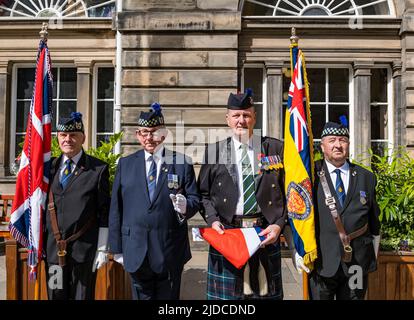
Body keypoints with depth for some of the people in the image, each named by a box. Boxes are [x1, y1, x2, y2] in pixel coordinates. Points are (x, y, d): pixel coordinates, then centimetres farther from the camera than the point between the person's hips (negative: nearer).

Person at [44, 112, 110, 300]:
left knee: (82, 296, 8)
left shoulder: (98, 169, -4)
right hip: (53, 248, 3)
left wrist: (102, 249, -7)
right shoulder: (49, 167, 7)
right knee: (55, 296, 13)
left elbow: (104, 213, -4)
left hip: (85, 249, -3)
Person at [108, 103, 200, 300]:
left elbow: (195, 200, 1)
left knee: (169, 297, 11)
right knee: (142, 296, 13)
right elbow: (116, 208, 5)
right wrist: (117, 247, 2)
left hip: (170, 251, -1)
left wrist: (185, 206, -22)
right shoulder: (125, 164, 6)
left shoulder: (182, 163, 1)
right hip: (136, 251, 2)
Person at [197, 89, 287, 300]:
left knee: (265, 291, 8)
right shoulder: (213, 152, 7)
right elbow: (204, 194, 8)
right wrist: (212, 220, -6)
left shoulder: (275, 149, 5)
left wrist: (279, 224, -6)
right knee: (226, 293, 5)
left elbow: (288, 192, 5)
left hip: (266, 234, 0)